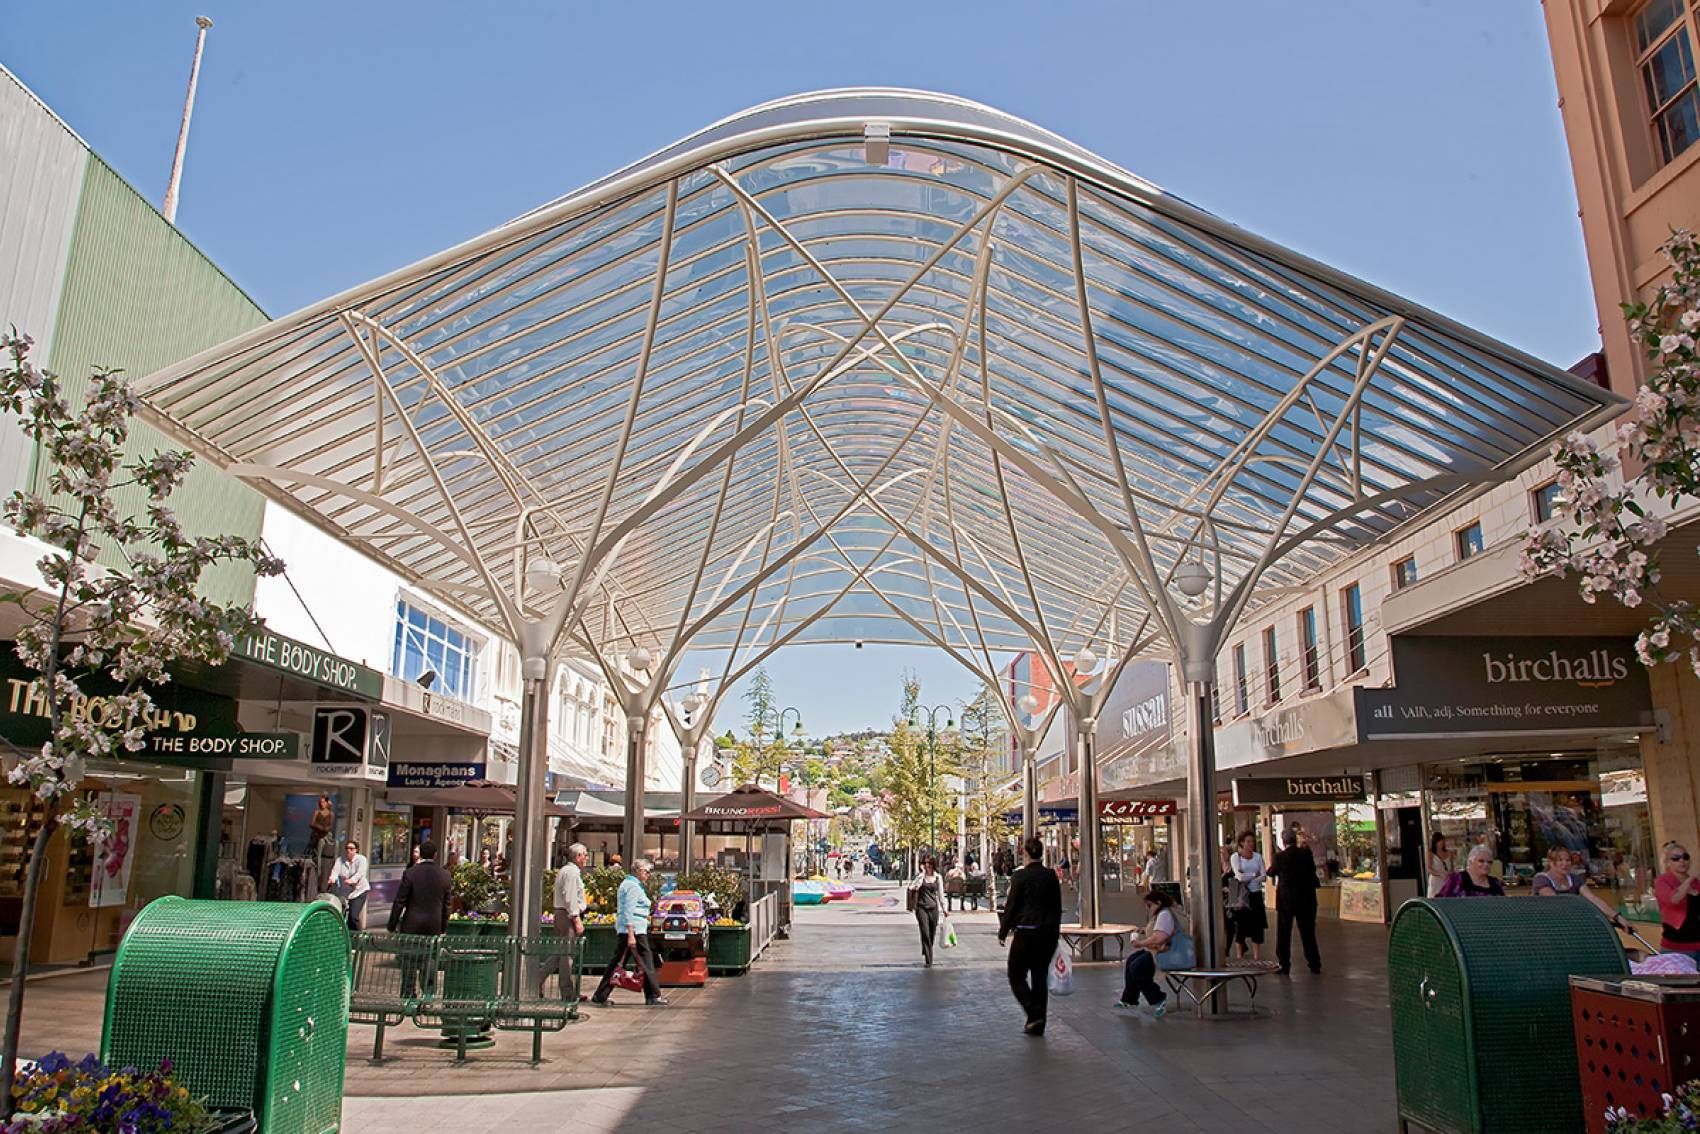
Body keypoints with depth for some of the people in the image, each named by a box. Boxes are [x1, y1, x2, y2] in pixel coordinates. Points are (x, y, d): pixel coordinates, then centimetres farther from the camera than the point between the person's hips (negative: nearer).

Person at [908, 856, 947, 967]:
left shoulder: (938, 877, 6)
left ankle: (926, 956, 29)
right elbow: (912, 886, -20)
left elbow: (940, 894, 13)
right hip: (922, 907, -3)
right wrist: (922, 873, -16)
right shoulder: (920, 876, -1)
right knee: (925, 934, -12)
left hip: (933, 908, 3)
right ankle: (927, 961, -11)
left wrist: (944, 909, 12)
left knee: (931, 935, 8)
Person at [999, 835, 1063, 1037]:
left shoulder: (1020, 876, -11)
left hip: (1026, 933, -5)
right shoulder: (1051, 876, 3)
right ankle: (1038, 1023, 15)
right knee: (1040, 977, 13)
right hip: (1049, 933, 5)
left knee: (1016, 976, 7)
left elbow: (1011, 905, -9)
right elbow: (1057, 906, 10)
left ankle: (1034, 1015, -9)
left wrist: (1002, 932, 1)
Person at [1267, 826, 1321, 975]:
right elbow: (1313, 870, 8)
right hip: (1306, 899, 3)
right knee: (1308, 932, 14)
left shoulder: (1280, 857, -14)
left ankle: (1284, 966, 9)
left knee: (1283, 933, 7)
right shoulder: (1306, 854, -6)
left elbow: (1270, 872, 1)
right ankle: (1314, 964, 19)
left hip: (1286, 900, -3)